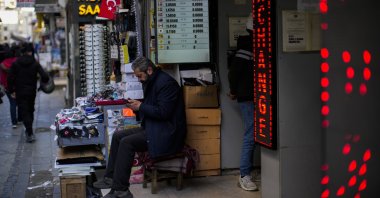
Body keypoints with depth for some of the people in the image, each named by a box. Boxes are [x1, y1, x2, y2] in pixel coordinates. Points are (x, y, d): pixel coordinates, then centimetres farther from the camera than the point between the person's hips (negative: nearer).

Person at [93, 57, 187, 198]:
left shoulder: (166, 83, -17)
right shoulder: (150, 82, 14)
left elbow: (163, 112, -24)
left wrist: (141, 106, -15)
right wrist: (137, 105, 2)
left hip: (166, 133, -11)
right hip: (152, 128, 11)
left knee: (127, 143, -22)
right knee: (117, 136, 5)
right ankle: (110, 178, 7)